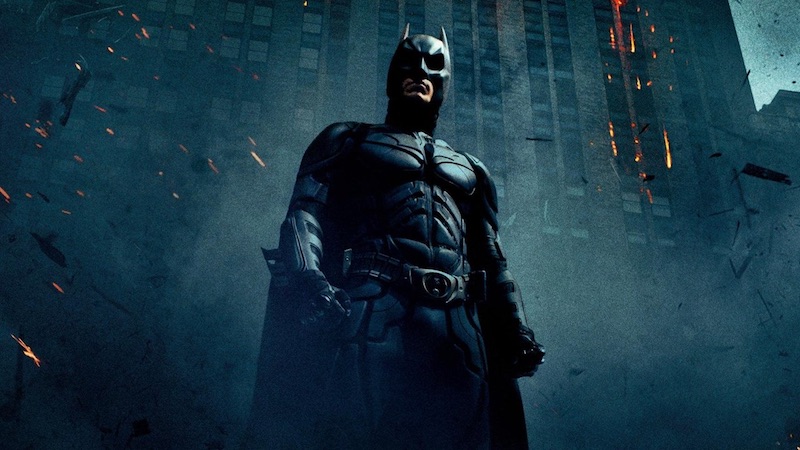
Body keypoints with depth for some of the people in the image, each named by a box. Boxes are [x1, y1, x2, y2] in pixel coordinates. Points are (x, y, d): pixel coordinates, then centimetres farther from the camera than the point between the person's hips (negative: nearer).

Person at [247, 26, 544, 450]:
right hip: (368, 315, -3)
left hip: (457, 329, 3)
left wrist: (515, 332, 11)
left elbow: (491, 260, 26)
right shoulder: (347, 140, 22)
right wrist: (305, 276, -15)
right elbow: (305, 211, 6)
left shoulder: (470, 170, 32)